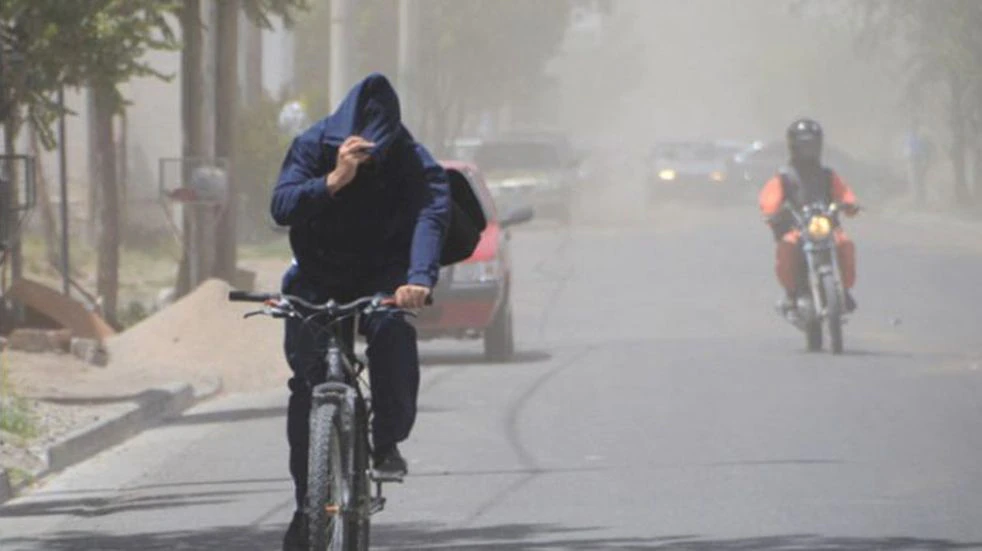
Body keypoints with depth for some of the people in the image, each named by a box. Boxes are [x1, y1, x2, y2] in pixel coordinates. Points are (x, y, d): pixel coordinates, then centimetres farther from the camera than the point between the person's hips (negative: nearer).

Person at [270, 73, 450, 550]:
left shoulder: (411, 160, -19)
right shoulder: (313, 147, -15)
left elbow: (431, 214, -34)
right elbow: (281, 206, -26)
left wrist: (419, 278, -53)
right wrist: (333, 182, -43)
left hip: (382, 277, -1)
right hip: (317, 278, 1)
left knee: (393, 331, -33)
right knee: (306, 376, -13)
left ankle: (387, 441, -10)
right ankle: (307, 502, 0)